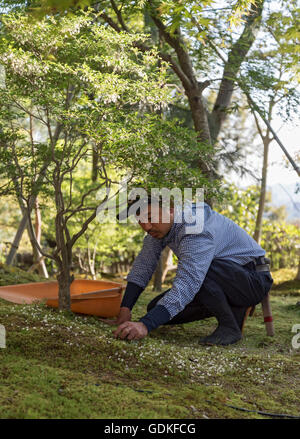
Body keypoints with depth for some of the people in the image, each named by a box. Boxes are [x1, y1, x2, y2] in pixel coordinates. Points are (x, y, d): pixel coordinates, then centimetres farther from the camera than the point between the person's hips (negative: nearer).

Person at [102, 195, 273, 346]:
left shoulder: (196, 229, -33)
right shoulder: (161, 224, -4)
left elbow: (188, 282, -44)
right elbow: (143, 264, -2)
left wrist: (145, 325, -52)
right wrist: (125, 310, -12)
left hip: (254, 279, -9)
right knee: (157, 309, 1)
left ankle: (230, 326, -16)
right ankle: (234, 308, 12)